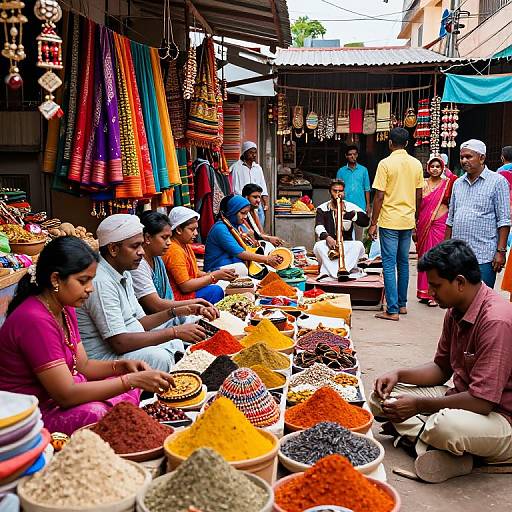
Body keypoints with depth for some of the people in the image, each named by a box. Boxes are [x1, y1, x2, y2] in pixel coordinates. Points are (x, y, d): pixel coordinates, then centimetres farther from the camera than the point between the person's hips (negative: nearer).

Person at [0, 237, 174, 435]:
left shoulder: (64, 309, 6)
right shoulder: (34, 320, -25)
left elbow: (82, 365, 10)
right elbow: (66, 395, -26)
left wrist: (122, 366, -9)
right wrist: (132, 380, -27)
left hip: (53, 396, 10)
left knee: (131, 390, 2)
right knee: (96, 412, -32)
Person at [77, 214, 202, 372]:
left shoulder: (124, 274, 11)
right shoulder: (101, 281, -22)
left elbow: (139, 322, 13)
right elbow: (120, 343, -27)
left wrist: (174, 312, -2)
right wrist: (175, 332, -24)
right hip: (105, 356, -10)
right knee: (159, 357, -31)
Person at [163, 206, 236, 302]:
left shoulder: (186, 246, 13)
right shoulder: (175, 251, -19)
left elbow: (196, 273, 13)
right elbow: (185, 286, -22)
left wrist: (218, 274, -3)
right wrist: (214, 276, -17)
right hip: (177, 297, -10)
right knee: (215, 290, -20)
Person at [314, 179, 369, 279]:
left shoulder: (351, 207, 7)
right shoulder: (322, 208, 6)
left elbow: (366, 221, -9)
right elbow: (319, 227, -11)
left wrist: (347, 213, -21)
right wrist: (327, 237, -33)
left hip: (346, 245, 1)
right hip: (328, 245, -1)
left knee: (359, 245, -28)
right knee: (318, 246, -31)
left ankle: (327, 271, -36)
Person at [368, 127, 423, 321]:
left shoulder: (386, 163, -11)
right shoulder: (416, 164, 5)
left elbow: (379, 196, -13)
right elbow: (419, 196, 9)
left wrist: (373, 223, -7)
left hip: (389, 221, -5)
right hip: (408, 221, 6)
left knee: (389, 265, -2)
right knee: (403, 263, 16)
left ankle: (392, 310, -2)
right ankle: (402, 304, 24)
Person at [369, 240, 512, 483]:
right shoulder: (455, 311, 3)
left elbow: (482, 401, -27)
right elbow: (441, 369, 14)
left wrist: (419, 405, -19)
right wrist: (399, 374, -4)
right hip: (462, 397, 9)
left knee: (445, 426, -40)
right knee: (382, 397, 1)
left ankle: (410, 432, -7)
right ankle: (434, 448, -17)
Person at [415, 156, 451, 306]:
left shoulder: (447, 184, 3)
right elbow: (417, 206, 10)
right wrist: (414, 229, 7)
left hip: (441, 225, -2)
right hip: (424, 225, 3)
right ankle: (425, 292, 15)